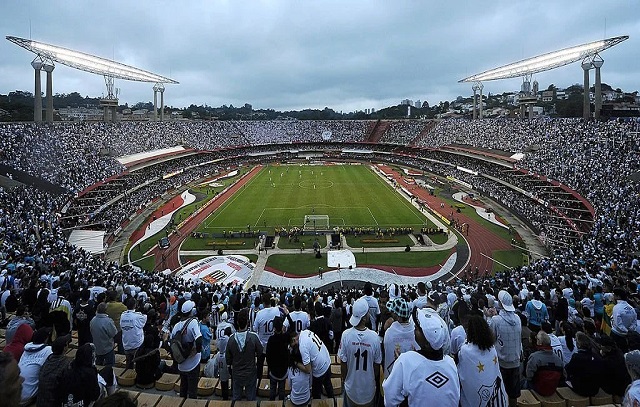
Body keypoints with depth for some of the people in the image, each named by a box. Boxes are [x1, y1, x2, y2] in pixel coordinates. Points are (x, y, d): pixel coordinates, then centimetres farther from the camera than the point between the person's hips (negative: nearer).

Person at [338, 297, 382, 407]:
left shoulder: (346, 335, -23)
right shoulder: (374, 337, -24)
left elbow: (343, 362, -12)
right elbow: (377, 364, -10)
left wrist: (344, 379, 7)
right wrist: (375, 379, 10)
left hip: (351, 385, 0)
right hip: (369, 386, 0)